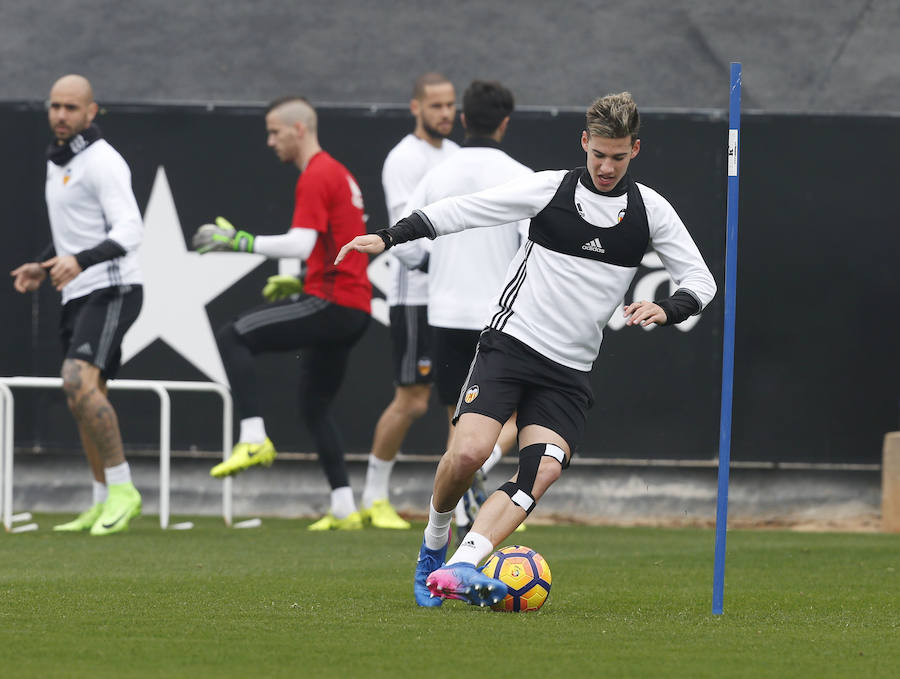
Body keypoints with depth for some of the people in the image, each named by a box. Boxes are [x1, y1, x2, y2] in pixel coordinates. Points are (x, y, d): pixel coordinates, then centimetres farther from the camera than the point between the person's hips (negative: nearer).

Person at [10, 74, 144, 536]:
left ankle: (122, 489, -22)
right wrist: (43, 268, 16)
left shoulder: (102, 161, -12)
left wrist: (79, 261, -35)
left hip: (112, 289, -10)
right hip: (79, 294, 10)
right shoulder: (58, 161, 17)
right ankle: (104, 505, 20)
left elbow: (129, 231, -22)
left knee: (78, 381, -25)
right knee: (83, 399, 11)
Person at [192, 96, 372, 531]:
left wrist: (240, 242, -17)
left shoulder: (316, 177, -10)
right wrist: (300, 282, 23)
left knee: (233, 337, -11)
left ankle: (254, 439, -21)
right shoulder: (339, 175, 21)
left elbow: (300, 244, -22)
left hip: (330, 304, -10)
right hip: (355, 310, 10)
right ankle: (344, 508, 14)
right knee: (314, 404, 17)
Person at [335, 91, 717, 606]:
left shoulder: (649, 210, 4)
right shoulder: (549, 188, -2)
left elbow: (701, 280, 7)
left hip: (570, 370, 2)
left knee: (544, 469, -21)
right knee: (469, 451, -21)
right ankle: (435, 541, 9)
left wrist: (665, 309, -13)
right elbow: (462, 210, 1)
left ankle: (459, 568, -31)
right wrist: (388, 237, -5)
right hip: (511, 344, -2)